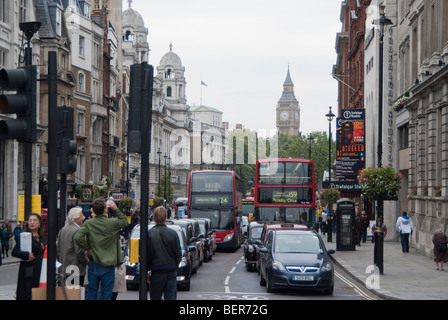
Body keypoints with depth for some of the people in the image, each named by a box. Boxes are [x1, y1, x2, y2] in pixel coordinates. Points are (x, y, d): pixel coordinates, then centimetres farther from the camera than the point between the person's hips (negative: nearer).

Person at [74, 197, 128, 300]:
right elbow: (124, 221, 11)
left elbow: (78, 238, -17)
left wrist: (87, 249, -4)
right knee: (106, 295, 5)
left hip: (93, 265, 2)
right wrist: (115, 209, 5)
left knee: (91, 294, 11)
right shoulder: (112, 223, -10)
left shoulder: (88, 223, -6)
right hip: (108, 267, -2)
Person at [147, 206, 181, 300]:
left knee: (155, 297, 10)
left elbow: (147, 255, -7)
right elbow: (178, 254, 2)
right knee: (171, 296, 4)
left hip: (157, 271, -2)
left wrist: (146, 268, 6)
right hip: (171, 271, 2)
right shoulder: (173, 233, -3)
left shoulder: (150, 234, -10)